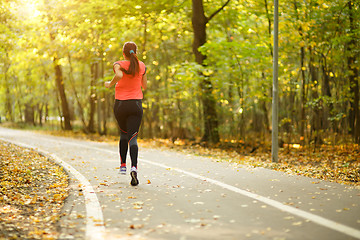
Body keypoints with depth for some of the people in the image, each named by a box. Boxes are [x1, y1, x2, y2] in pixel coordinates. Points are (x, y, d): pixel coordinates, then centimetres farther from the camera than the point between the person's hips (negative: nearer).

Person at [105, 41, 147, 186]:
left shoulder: (119, 64, -4)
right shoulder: (141, 66, 5)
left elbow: (119, 75, -28)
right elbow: (145, 86, 13)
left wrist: (110, 84, -10)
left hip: (120, 104, 0)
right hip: (136, 104, 0)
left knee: (124, 134, 23)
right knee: (132, 137, -6)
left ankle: (123, 165, 24)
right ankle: (134, 167, -28)